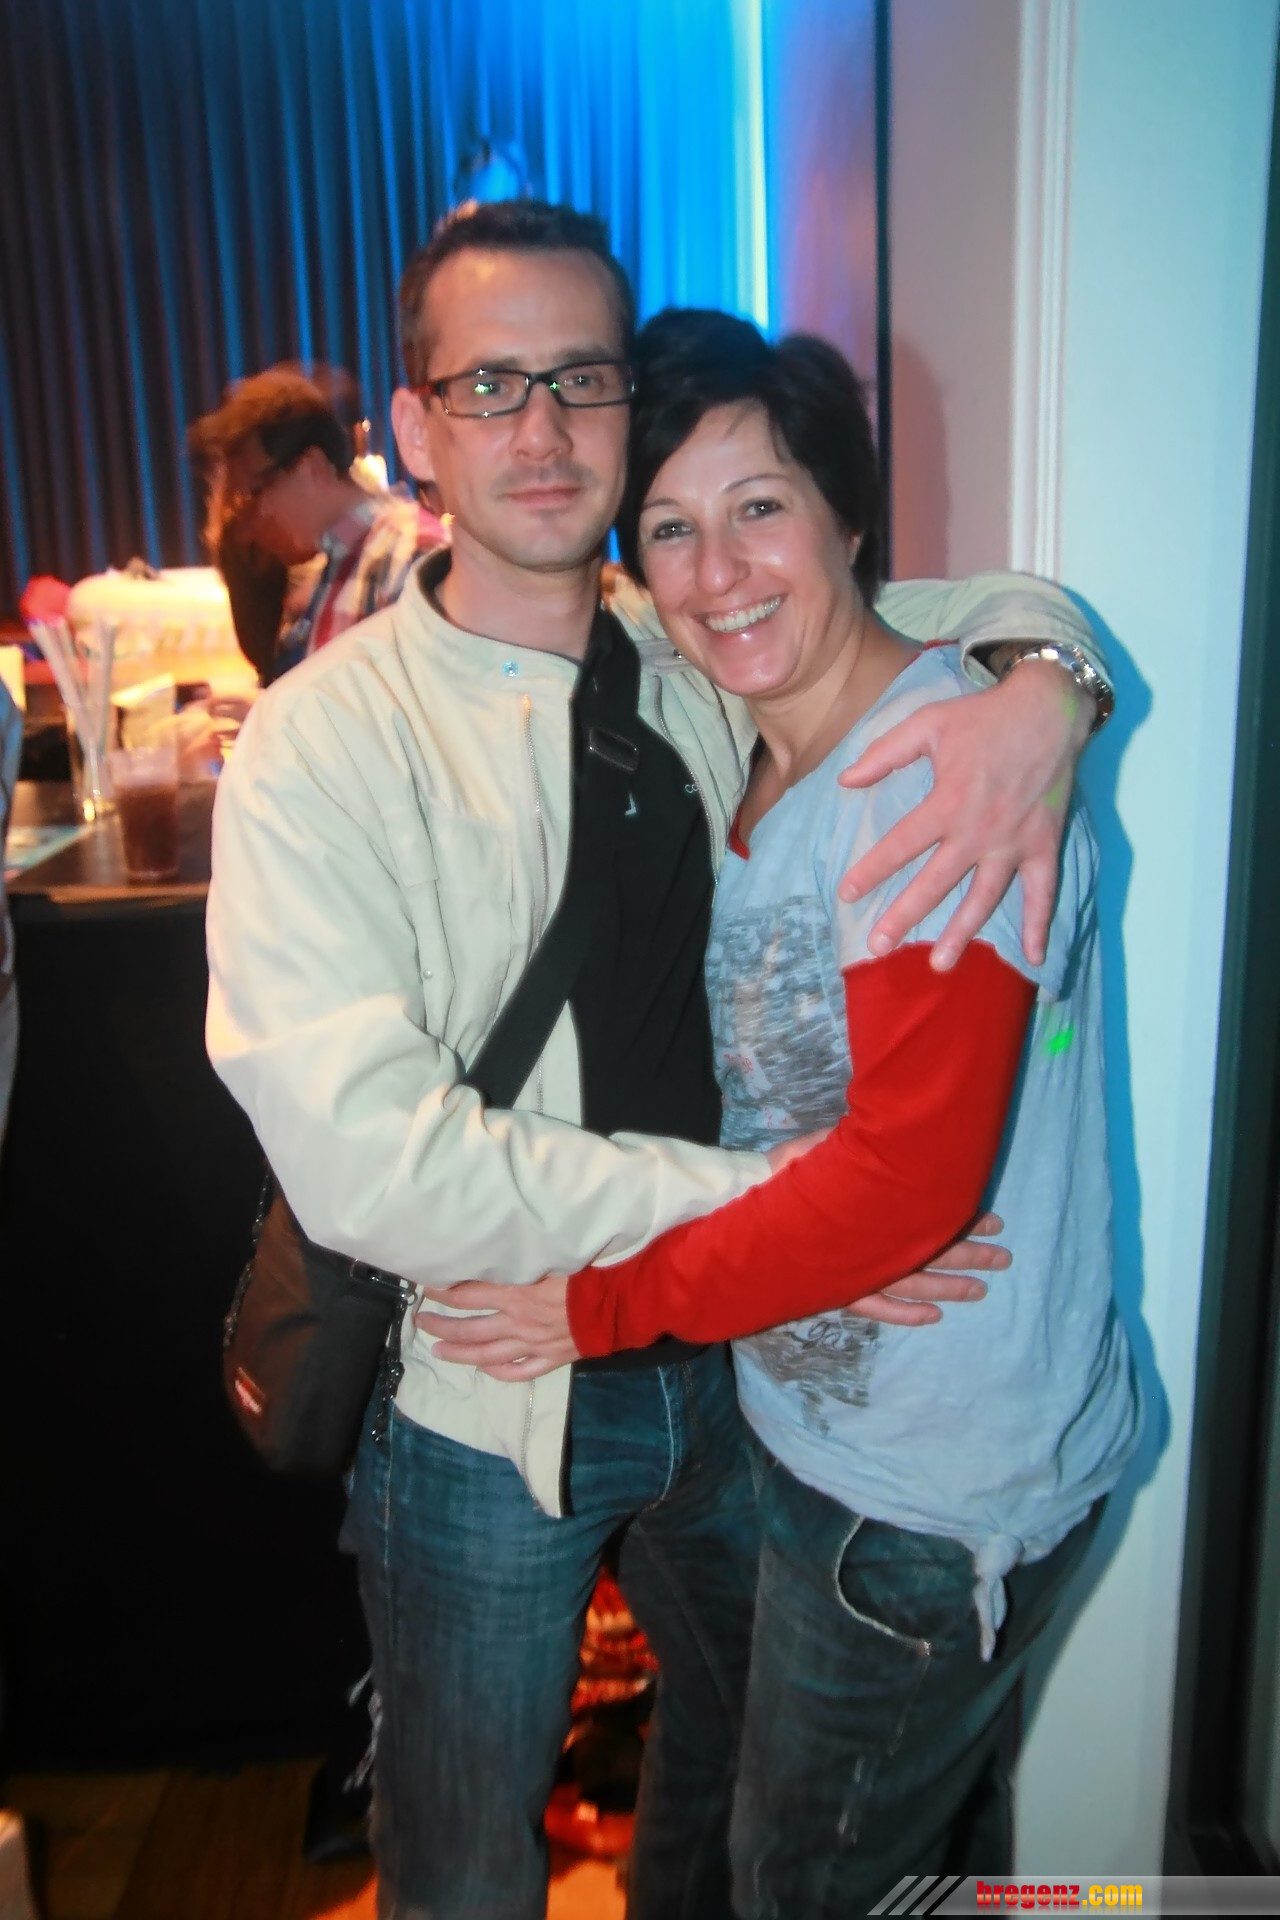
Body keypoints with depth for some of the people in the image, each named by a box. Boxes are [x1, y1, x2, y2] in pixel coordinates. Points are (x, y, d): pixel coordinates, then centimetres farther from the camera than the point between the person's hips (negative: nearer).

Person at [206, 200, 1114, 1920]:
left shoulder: (700, 665, -3)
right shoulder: (324, 743, -18)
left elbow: (1001, 600, 9)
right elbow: (367, 1159, -27)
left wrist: (1039, 687, -16)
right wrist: (754, 1194, -25)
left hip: (729, 1362, 5)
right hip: (487, 1405, -4)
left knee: (747, 1752, 30)